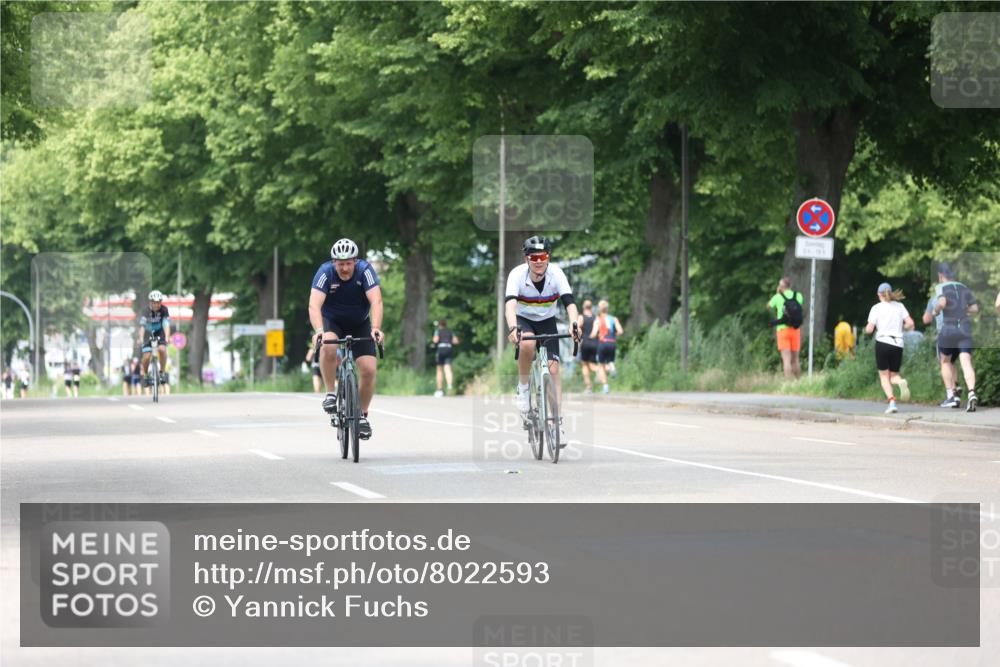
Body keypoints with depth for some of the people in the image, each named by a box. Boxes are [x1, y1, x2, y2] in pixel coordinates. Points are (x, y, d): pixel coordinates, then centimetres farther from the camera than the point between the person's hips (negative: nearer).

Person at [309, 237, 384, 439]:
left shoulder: (365, 271, -24)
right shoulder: (325, 272, -25)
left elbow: (376, 301, -35)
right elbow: (314, 304, -36)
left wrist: (376, 328, -52)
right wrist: (318, 330, -53)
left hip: (360, 324, 1)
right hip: (332, 322, -1)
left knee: (369, 369, -14)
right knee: (328, 346, -35)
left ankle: (363, 415, 8)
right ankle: (330, 393, -17)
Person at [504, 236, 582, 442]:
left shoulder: (556, 274, -22)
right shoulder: (517, 274, -25)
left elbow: (569, 302, -31)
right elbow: (510, 303, -38)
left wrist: (574, 324, -51)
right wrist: (512, 329, -56)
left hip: (546, 322, 2)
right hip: (523, 320, -2)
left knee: (553, 368, -12)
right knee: (528, 344, -36)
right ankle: (523, 388, -12)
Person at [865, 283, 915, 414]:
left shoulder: (877, 308, 0)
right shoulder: (899, 306, 10)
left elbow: (869, 329, -4)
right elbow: (910, 323, 1)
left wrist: (867, 329, 19)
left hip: (883, 342, -3)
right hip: (898, 344, 3)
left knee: (884, 376, 5)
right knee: (894, 375, 14)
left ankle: (892, 402, -15)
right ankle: (901, 382, -23)